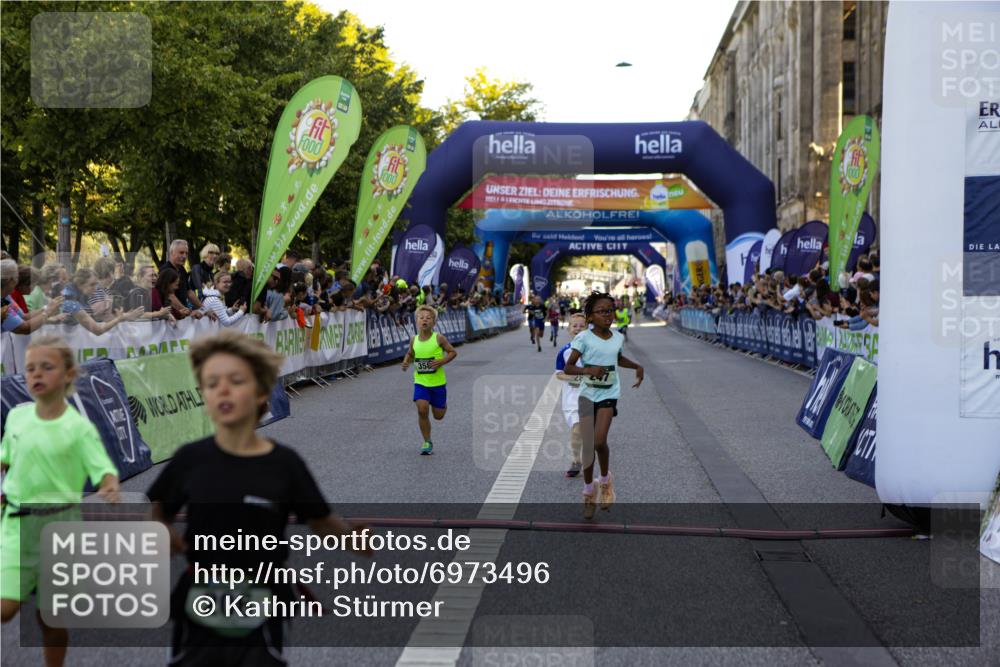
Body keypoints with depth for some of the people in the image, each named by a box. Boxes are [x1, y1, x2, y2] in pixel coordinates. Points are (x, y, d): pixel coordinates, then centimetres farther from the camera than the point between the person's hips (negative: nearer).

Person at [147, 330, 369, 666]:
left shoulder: (285, 463, -7)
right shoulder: (191, 458, -3)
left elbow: (322, 522, 1)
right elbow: (156, 513, 12)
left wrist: (352, 533, -20)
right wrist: (166, 534, -10)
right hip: (199, 612, 2)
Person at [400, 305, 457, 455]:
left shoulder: (439, 338, -11)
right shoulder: (414, 340, -2)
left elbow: (453, 352, -3)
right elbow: (410, 354, 17)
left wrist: (442, 361, -20)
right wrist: (406, 362, -4)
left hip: (437, 382, -1)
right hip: (420, 382, 2)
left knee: (438, 415, 7)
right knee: (422, 409, -17)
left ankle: (443, 403, 46)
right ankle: (427, 443, -2)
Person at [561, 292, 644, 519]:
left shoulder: (618, 338, 3)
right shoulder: (584, 338, -10)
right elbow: (567, 368, -12)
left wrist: (637, 367, 13)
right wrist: (587, 370, -28)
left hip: (609, 394, 1)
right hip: (587, 395, -1)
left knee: (599, 441, -16)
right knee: (588, 446, 0)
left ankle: (605, 480, 12)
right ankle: (588, 493, 16)